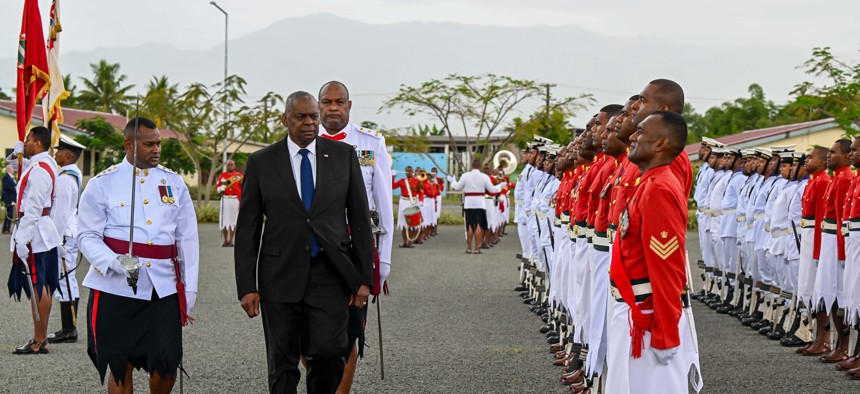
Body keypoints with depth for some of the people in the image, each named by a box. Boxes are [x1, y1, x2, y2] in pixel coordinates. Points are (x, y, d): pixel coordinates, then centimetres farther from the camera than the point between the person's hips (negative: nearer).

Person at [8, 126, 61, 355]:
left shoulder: (39, 170, -17)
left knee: (37, 287, -7)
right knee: (43, 286, 13)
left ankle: (39, 341, -5)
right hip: (45, 233, 11)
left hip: (34, 233, -11)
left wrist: (22, 240, -22)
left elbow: (33, 208, -22)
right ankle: (41, 337, 19)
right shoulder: (48, 164, 14)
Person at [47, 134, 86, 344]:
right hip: (70, 234, 10)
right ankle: (69, 328, 18)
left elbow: (61, 212, -19)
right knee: (68, 282, 13)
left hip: (64, 235, -10)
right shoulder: (75, 175, 15)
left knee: (64, 281, -7)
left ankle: (68, 330, -6)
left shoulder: (64, 178, -17)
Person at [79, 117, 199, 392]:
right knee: (121, 368, 4)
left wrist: (189, 292, 7)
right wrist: (116, 262, -20)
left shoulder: (174, 182, 10)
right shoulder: (102, 184, 2)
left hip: (164, 289, 2)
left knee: (167, 366, -3)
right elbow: (87, 237, -1)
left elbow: (187, 240, 12)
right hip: (115, 289, -2)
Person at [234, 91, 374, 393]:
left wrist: (364, 277, 2)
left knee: (328, 352, -14)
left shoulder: (343, 155, 5)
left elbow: (360, 218, 7)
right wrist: (246, 286, -2)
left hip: (329, 274, 0)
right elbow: (247, 229, 4)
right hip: (281, 275, 0)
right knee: (282, 363, 5)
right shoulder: (261, 162, 3)